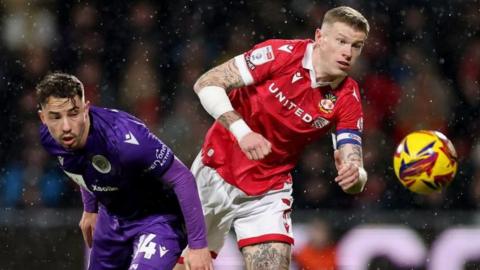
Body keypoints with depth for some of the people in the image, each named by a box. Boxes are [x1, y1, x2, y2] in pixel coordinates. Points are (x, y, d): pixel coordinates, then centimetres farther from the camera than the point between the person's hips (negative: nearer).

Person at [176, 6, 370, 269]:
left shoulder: (348, 100, -12)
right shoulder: (281, 54, -18)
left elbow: (354, 174, -14)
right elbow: (206, 84, -18)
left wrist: (354, 175, -40)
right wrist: (241, 130, -32)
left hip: (268, 194, 1)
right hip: (215, 174, -1)